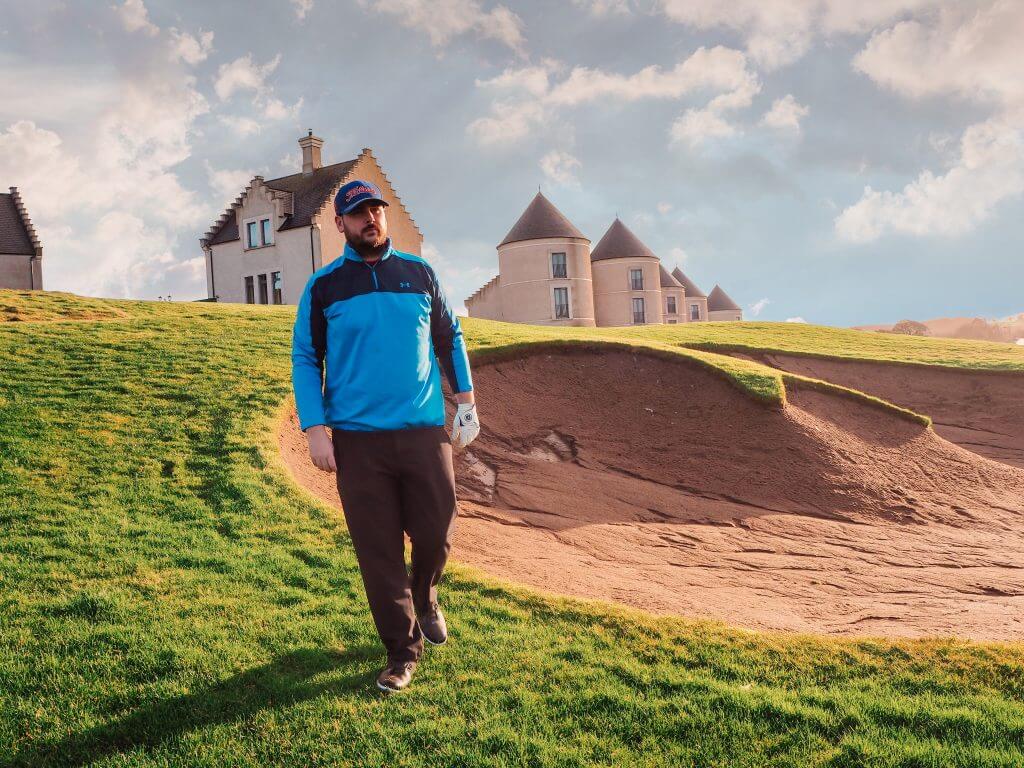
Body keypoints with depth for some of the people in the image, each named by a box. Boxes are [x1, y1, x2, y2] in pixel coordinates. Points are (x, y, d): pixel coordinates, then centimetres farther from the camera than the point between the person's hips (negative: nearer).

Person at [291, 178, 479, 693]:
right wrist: (315, 429, -5)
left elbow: (449, 336, 18)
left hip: (425, 432, 1)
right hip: (357, 439, -1)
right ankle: (403, 650, 15)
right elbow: (305, 359, 5)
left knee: (436, 535, 3)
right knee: (379, 550, 1)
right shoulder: (323, 286, 4)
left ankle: (424, 597, 37)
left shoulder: (420, 273, 10)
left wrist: (465, 399, 12)